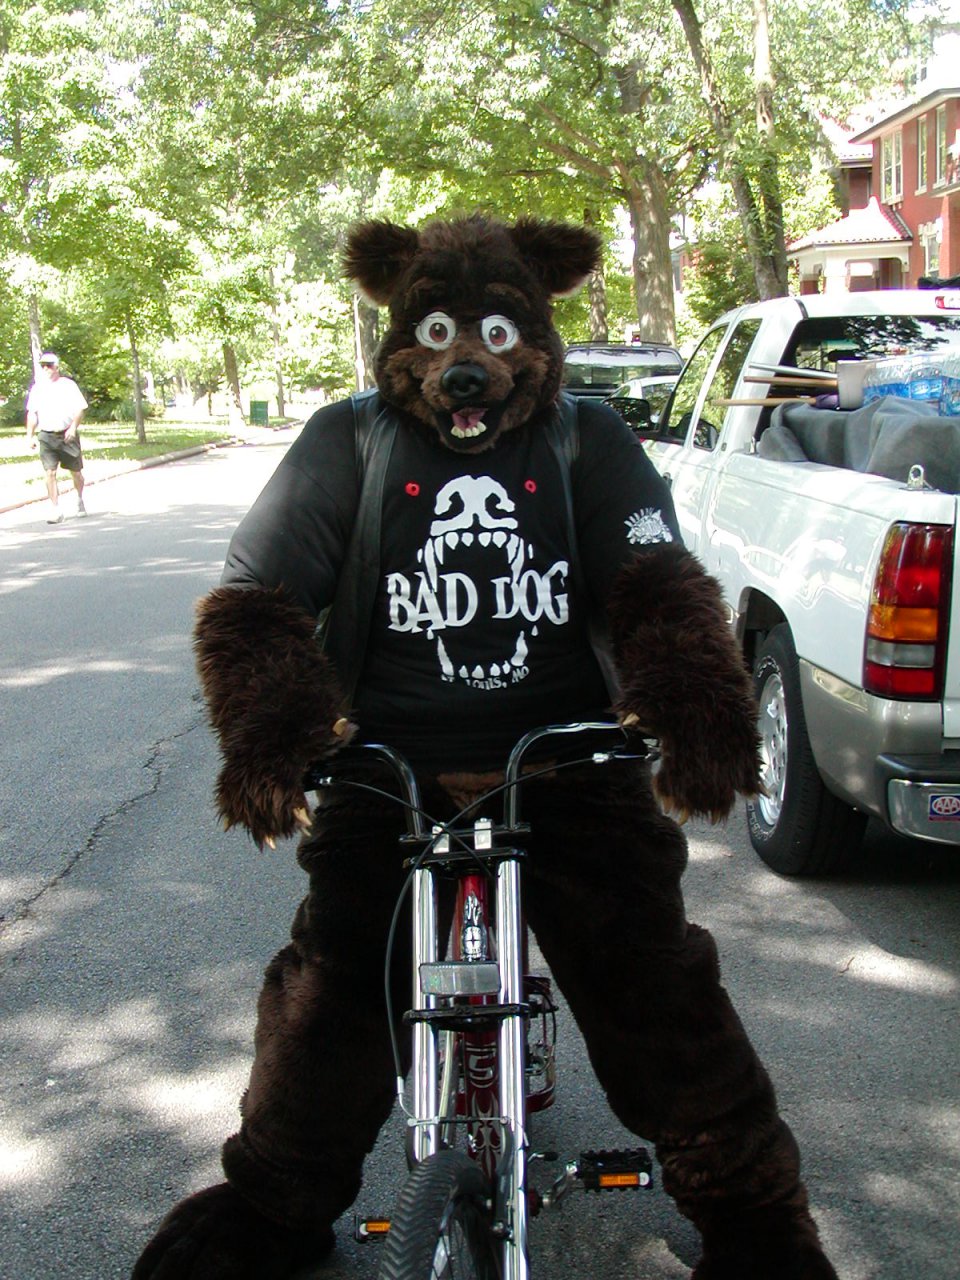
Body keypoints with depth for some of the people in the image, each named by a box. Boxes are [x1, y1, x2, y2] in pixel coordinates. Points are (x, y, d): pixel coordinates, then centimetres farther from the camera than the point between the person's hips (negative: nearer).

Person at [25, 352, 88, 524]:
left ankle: (80, 500, 36)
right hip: (46, 436, 1)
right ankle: (55, 509, -10)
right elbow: (32, 413, 12)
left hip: (67, 435, -1)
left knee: (76, 471, 10)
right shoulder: (37, 388, 8)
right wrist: (30, 436, 6)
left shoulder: (68, 385, 0)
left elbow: (79, 409, -4)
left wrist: (73, 427, -19)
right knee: (50, 472, -11)